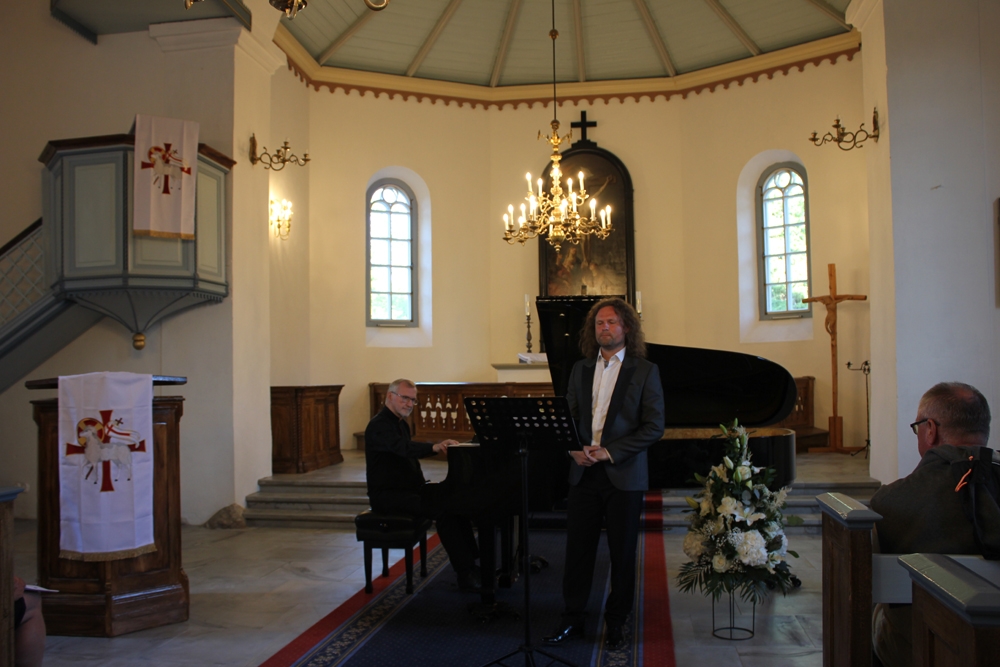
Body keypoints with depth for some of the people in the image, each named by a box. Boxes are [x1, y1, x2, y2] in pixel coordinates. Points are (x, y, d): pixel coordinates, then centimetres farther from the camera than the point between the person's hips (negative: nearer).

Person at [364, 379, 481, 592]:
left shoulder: (401, 424, 17)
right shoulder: (379, 425, -15)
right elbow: (403, 447, -35)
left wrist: (423, 486, 9)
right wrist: (434, 448, -50)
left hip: (407, 488, 10)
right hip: (387, 495, -10)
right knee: (442, 508, -26)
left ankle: (472, 560, -7)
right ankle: (465, 574, -22)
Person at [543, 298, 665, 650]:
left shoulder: (645, 371, -2)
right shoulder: (580, 369, 10)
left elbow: (654, 426, -8)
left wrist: (609, 451, -16)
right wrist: (576, 448, -10)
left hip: (624, 475, -3)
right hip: (584, 473, 3)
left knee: (622, 553, 8)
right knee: (577, 549, 6)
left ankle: (616, 622, 24)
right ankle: (572, 619, 20)